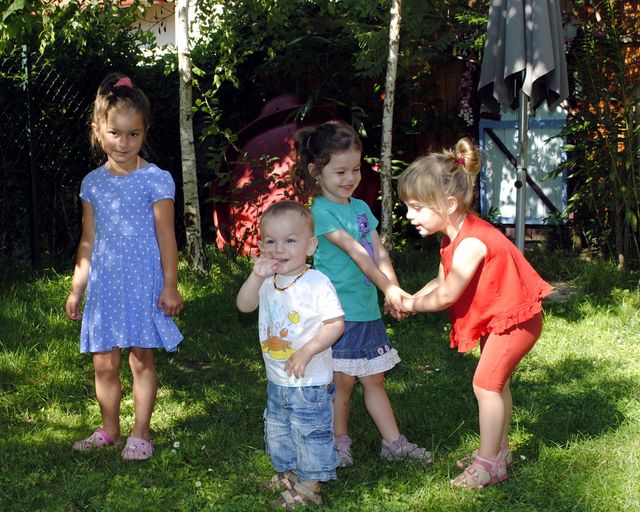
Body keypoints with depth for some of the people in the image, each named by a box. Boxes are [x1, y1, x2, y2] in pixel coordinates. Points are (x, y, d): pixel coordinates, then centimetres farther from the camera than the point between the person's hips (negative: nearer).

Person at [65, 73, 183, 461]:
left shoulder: (156, 180, -7)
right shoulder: (93, 183, 6)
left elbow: (166, 236, -6)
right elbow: (88, 241, 12)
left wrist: (170, 285, -8)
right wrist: (77, 288, 12)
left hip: (143, 283, -4)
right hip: (104, 284, 4)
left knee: (141, 359, 3)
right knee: (104, 363, 9)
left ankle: (141, 433, 15)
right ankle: (109, 430, 25)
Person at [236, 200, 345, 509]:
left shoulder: (316, 283, -19)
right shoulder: (268, 281, 1)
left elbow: (336, 324, -20)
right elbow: (244, 306, -6)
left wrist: (307, 351, -28)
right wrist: (257, 276, -20)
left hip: (310, 381, -7)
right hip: (277, 379, 7)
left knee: (311, 435, 4)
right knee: (277, 431, 22)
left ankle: (309, 489, 18)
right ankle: (287, 475, 41)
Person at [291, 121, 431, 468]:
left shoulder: (361, 208, 12)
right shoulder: (321, 211, -12)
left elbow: (379, 253, 4)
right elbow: (356, 253, -20)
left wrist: (393, 291, -11)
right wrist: (389, 288, -25)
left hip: (367, 309, 7)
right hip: (338, 312, -7)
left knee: (374, 379, 14)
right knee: (343, 382, 3)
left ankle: (393, 442, 21)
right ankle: (340, 444, 20)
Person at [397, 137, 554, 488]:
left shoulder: (470, 244, -30)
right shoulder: (454, 237, 1)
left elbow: (445, 296, -23)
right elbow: (441, 282, 7)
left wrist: (412, 305, -7)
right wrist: (408, 298, -8)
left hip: (514, 318, -10)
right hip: (499, 317, 10)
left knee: (486, 384, -7)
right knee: (495, 383, 17)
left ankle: (488, 463, 2)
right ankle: (498, 450, 30)